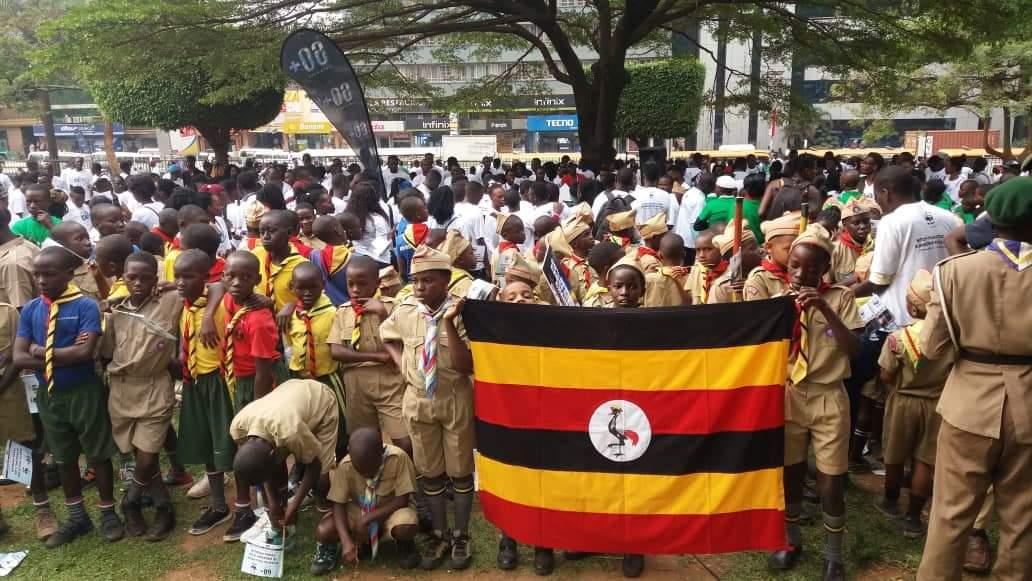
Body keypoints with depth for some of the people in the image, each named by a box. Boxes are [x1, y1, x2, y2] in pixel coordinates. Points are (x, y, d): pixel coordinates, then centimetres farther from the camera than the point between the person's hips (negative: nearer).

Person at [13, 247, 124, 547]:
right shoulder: (30, 309, 0)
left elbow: (85, 353, -23)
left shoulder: (85, 306, -14)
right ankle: (77, 517, 35)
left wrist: (42, 352, -14)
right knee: (63, 457, 18)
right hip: (48, 395, 5)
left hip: (84, 392, -5)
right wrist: (66, 355, -17)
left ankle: (108, 513, 26)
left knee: (98, 455, 9)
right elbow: (19, 358, -7)